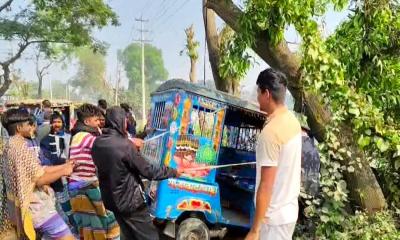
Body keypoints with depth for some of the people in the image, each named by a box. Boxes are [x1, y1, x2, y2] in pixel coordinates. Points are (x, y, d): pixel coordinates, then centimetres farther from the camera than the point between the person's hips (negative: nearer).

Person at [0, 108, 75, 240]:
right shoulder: (20, 147, -17)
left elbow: (40, 170, 12)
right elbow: (40, 179, -19)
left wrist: (66, 165, 12)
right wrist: (64, 172, -7)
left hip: (22, 205, 10)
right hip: (36, 206, -10)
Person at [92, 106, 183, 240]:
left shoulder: (97, 143, -2)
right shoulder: (124, 145, -24)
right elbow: (147, 171, -20)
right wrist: (173, 172, -8)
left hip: (111, 200, 8)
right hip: (130, 200, -8)